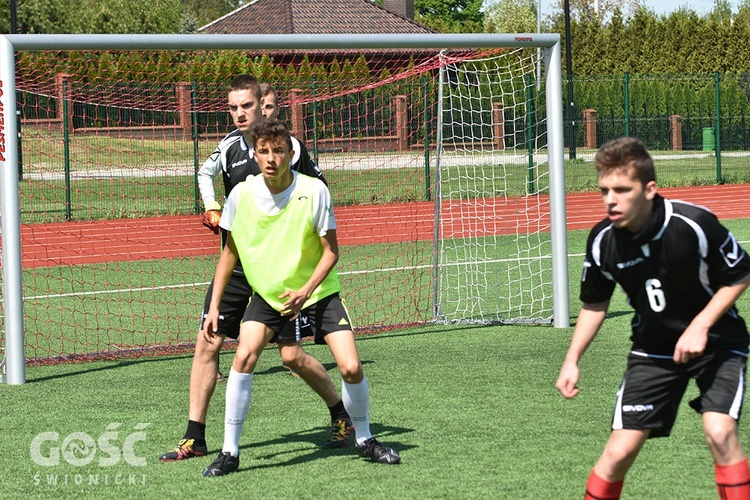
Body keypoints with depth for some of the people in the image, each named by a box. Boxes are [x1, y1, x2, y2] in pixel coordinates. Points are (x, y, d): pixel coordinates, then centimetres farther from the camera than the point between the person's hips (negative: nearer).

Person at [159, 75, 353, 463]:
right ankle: (194, 438, 4)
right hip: (236, 264, 5)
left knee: (292, 355, -5)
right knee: (207, 343, -2)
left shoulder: (288, 146, -8)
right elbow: (206, 172, 27)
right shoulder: (231, 144, 5)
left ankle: (341, 416, 19)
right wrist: (211, 205, 9)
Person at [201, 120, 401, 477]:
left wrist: (305, 291, -26)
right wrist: (214, 306, 0)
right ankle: (229, 452, -10)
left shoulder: (314, 192, -19)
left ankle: (364, 440, 15)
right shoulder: (242, 195, -11)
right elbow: (230, 252, 3)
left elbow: (331, 251, -11)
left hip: (318, 291, -1)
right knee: (244, 356, -21)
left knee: (350, 367, -12)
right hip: (267, 293, 1)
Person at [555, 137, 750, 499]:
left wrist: (700, 326, -21)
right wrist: (572, 360, -3)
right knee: (620, 451, -3)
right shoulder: (602, 241, -15)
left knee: (720, 432, -25)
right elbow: (594, 304, 5)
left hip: (716, 342, -3)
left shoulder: (693, 224, -27)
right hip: (654, 347, 3)